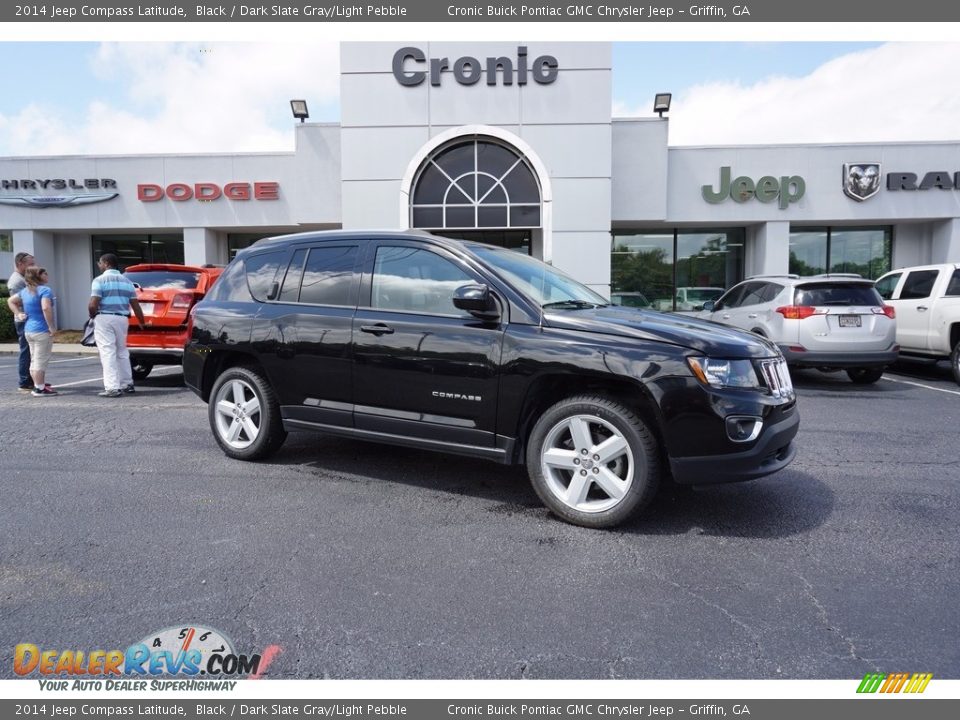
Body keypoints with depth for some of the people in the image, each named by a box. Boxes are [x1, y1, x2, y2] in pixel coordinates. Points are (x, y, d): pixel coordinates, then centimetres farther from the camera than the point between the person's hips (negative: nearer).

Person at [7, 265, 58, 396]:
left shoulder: (25, 291, 12)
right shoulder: (45, 290, -15)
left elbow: (10, 301, 23)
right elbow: (46, 308, -28)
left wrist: (18, 314, 16)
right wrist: (52, 327, -22)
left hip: (28, 330, 9)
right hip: (42, 330, -9)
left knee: (34, 360, 17)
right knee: (40, 361, -3)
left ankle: (38, 385, 26)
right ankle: (39, 389, 1)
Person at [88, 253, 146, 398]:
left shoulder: (100, 280, -5)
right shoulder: (126, 281, 12)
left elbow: (93, 305, -13)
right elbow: (135, 306, 9)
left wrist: (92, 316, 6)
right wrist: (142, 322, 18)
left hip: (105, 318, -5)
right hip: (122, 319, 5)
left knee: (108, 353, -4)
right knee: (122, 352, 17)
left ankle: (113, 388, -7)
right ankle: (127, 384, 23)